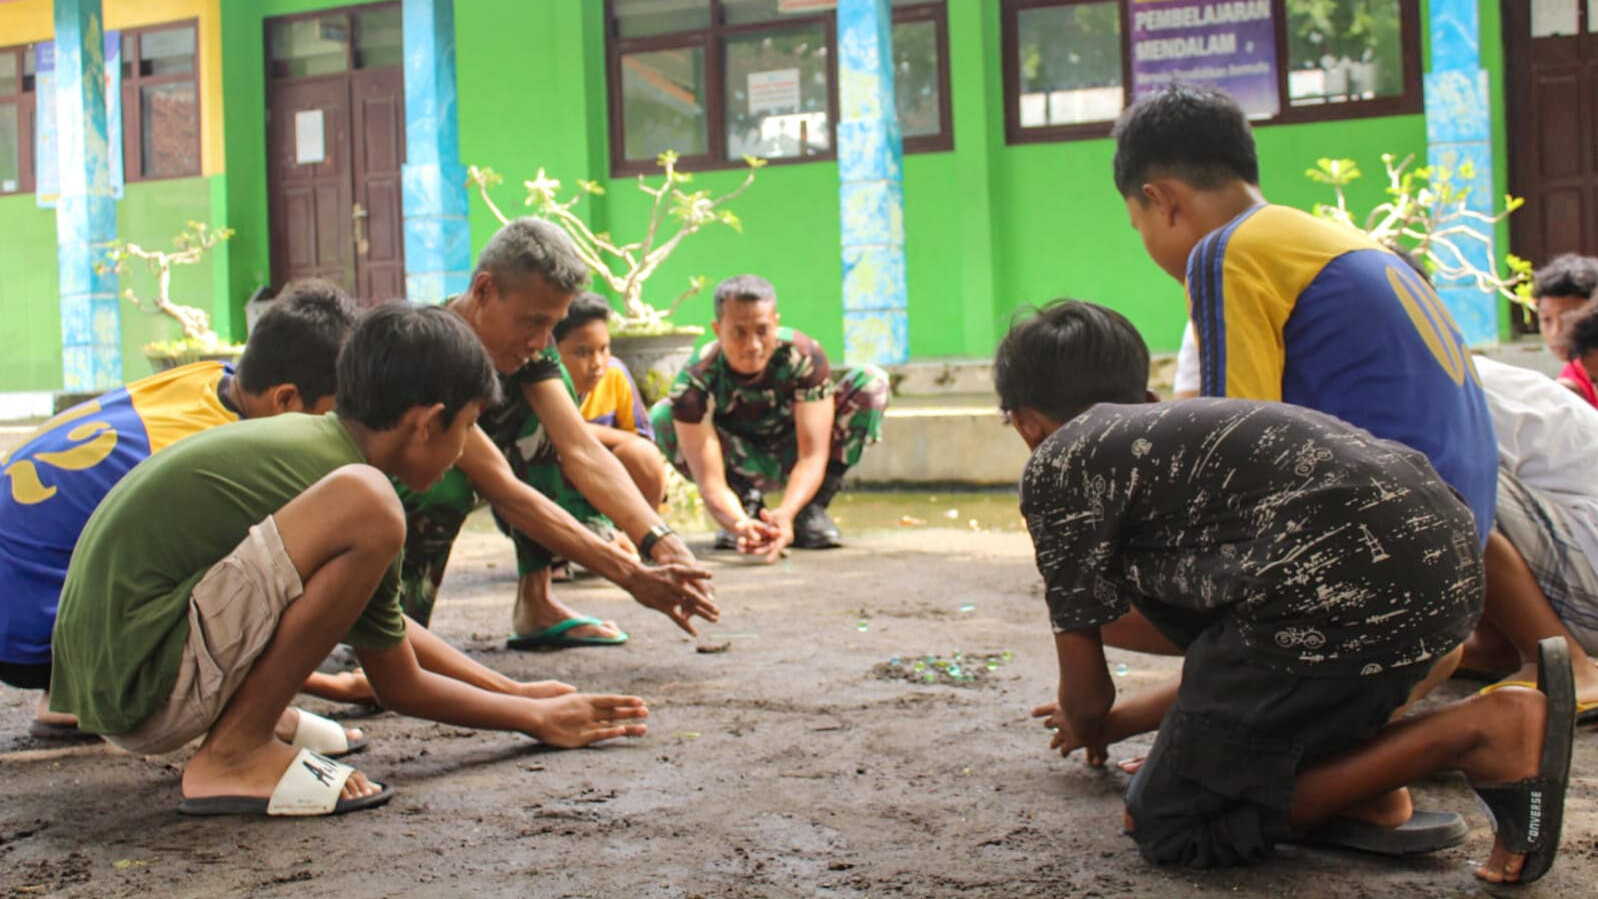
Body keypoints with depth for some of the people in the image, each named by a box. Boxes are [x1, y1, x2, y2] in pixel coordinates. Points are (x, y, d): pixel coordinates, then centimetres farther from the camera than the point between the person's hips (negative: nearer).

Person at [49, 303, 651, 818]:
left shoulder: (303, 438, 12)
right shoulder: (356, 482, -14)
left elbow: (390, 631, 22)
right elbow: (402, 688, -1)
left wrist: (516, 693, 25)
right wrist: (537, 719, 11)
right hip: (143, 688, -10)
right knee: (364, 505, -27)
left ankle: (250, 712, 12)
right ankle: (235, 753, -15)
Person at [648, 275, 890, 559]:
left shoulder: (805, 357, -29)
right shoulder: (696, 381, -32)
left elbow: (812, 456, -32)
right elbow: (710, 483, -36)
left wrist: (785, 514, -51)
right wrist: (739, 524, -58)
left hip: (794, 460, 1)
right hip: (742, 468, -1)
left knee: (871, 380, -23)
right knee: (661, 416, -29)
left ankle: (813, 510, -13)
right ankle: (748, 505, -8)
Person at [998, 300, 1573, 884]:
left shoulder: (1058, 463, 9)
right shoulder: (1178, 428, 33)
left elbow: (1086, 690, 14)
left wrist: (1085, 728, 37)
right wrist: (1133, 717, 52)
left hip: (1346, 584, -9)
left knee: (1168, 826, 7)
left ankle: (1473, 732, -4)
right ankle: (1367, 797, 15)